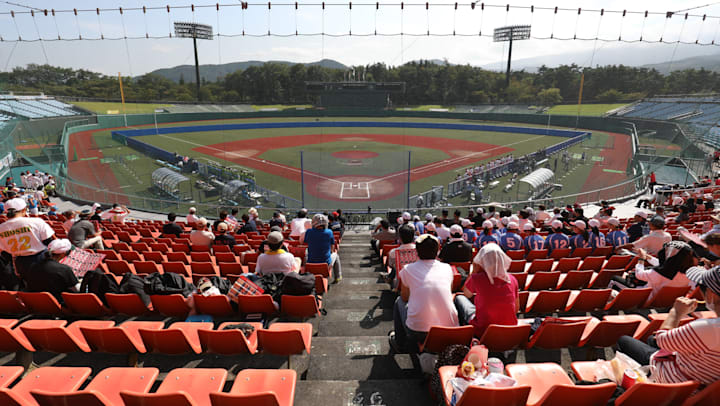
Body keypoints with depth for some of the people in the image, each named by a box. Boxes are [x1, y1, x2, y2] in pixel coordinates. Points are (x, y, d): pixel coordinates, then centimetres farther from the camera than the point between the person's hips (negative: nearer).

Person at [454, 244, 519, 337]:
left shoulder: (477, 278, -18)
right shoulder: (512, 279, -7)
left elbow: (467, 294, 5)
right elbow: (516, 308, 6)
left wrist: (475, 270, -1)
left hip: (483, 332, -4)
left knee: (459, 298, 18)